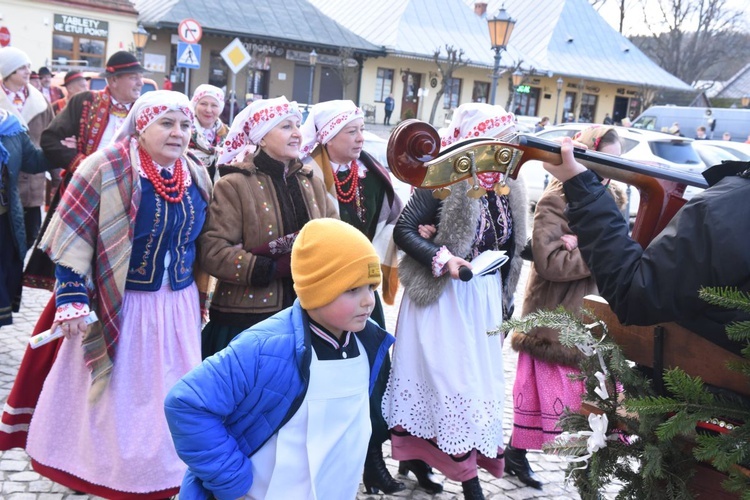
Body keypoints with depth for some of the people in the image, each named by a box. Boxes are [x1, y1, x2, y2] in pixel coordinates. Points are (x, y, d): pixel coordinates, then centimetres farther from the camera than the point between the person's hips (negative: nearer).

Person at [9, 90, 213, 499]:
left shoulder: (196, 176, 5)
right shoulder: (108, 168, -13)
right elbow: (73, 236, -12)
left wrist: (201, 299, 18)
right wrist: (72, 297, -17)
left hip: (179, 307, 5)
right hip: (117, 307, -5)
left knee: (169, 397, 12)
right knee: (115, 396, 8)